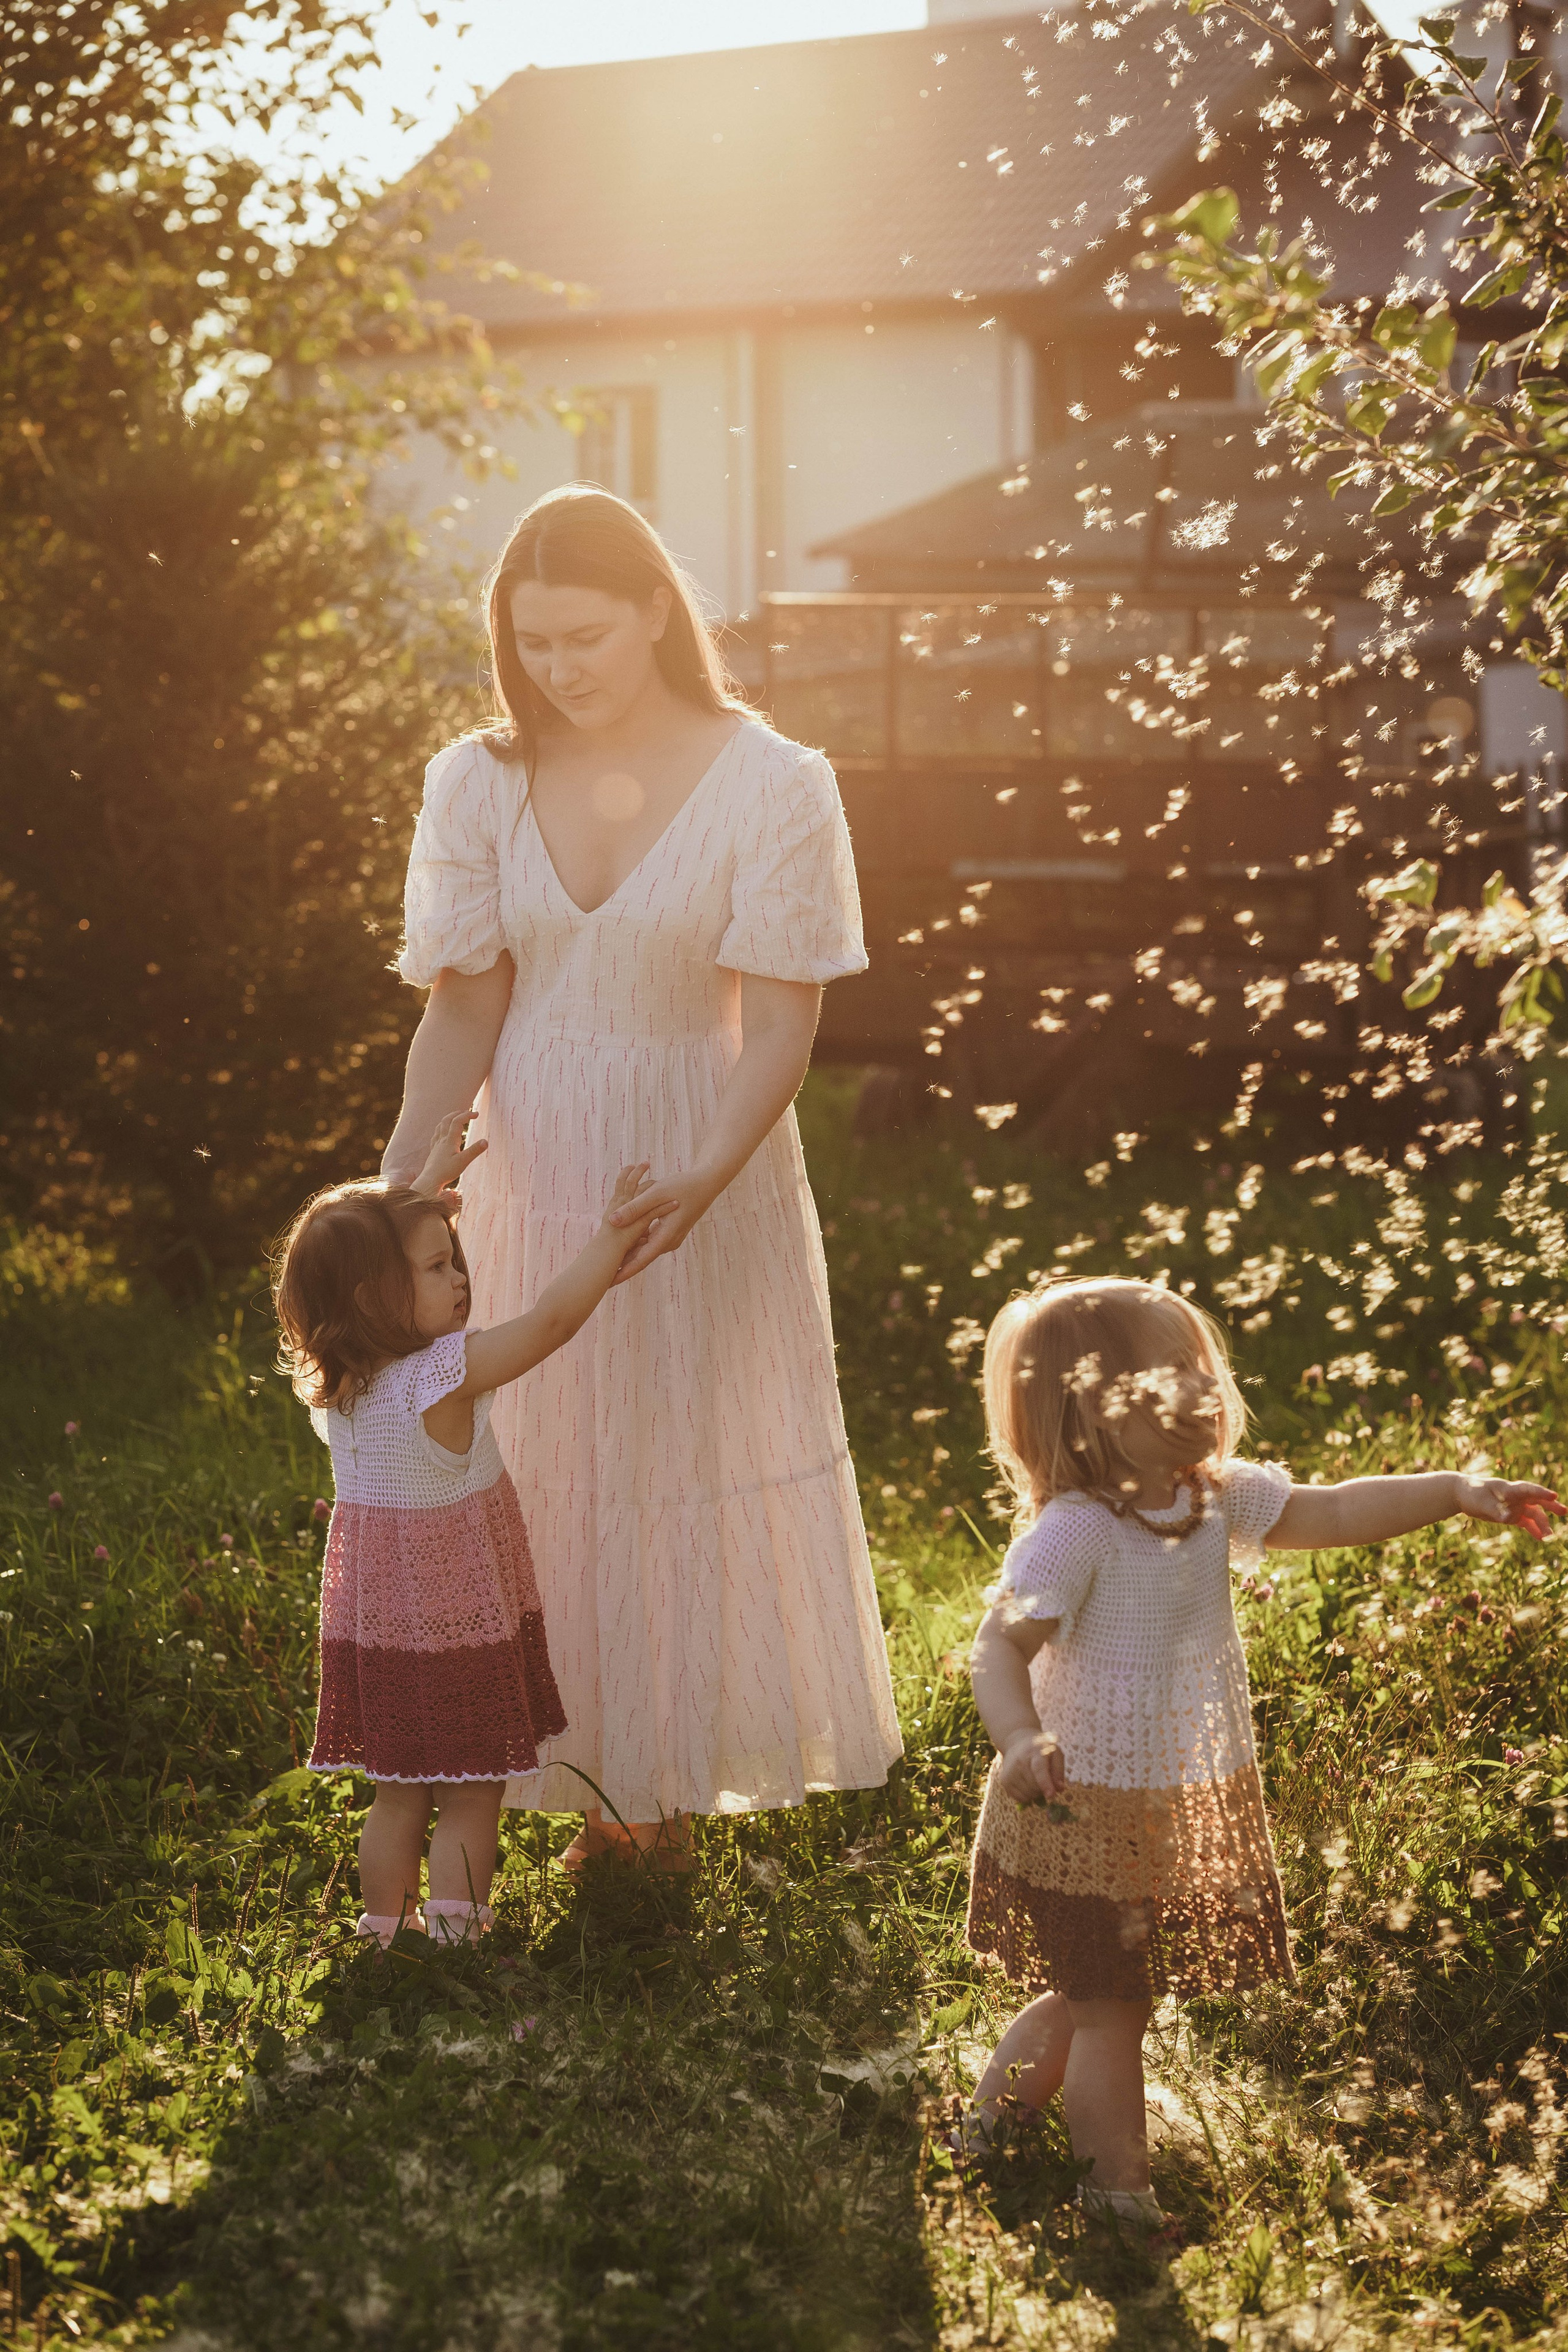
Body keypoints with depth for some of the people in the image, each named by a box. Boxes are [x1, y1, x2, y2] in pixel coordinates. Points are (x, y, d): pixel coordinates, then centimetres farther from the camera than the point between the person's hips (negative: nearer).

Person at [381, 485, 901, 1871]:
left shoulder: (771, 785, -12)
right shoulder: (481, 783, -2)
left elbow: (779, 1025, -14)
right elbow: (465, 1006, -1)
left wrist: (697, 1184, -29)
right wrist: (402, 1170, -17)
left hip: (710, 1184, -3)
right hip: (535, 1183, 3)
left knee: (699, 1466, 8)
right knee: (549, 1476, 10)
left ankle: (680, 1779, 27)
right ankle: (595, 1793, 26)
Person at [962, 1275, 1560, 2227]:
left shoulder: (1217, 1498, -1)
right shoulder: (1075, 1531, -24)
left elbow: (1333, 1514, 4)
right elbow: (1001, 1646, -30)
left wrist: (1454, 1491, -5)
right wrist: (1022, 1739, -47)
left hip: (1180, 1813, 8)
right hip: (1089, 1816, -8)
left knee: (1086, 1998, 22)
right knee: (1111, 2011, 6)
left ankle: (986, 2127, 41)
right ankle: (1122, 2201, 22)